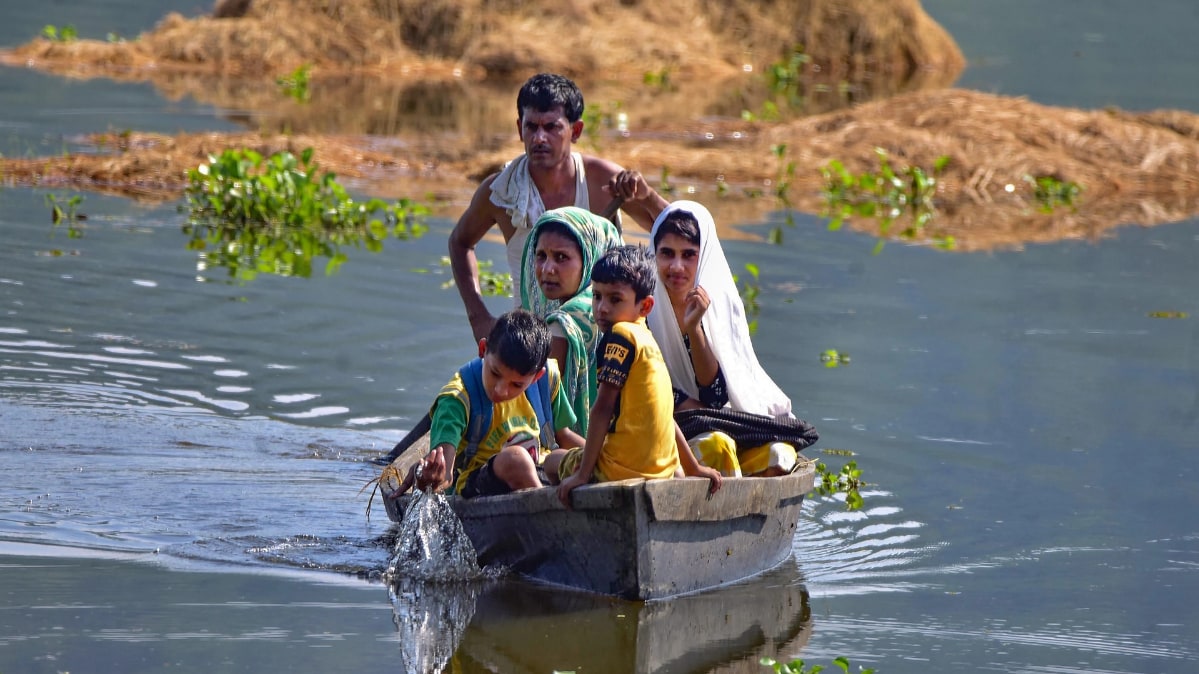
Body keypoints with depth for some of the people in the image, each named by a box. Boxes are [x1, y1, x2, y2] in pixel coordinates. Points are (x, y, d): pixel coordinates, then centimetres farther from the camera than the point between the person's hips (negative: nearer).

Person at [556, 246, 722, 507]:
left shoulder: (620, 335, -12)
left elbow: (603, 408, -16)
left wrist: (583, 474, -16)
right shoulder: (646, 340, 13)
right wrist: (693, 468, 24)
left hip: (624, 470, -8)